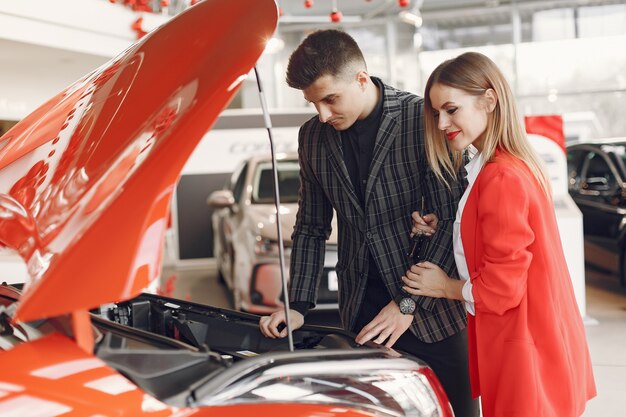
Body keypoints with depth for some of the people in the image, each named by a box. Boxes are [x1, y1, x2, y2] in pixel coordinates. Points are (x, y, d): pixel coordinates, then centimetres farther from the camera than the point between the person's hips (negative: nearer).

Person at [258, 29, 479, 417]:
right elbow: (312, 229, 13)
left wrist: (409, 303, -15)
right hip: (361, 312, 4)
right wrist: (298, 305, 2)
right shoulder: (313, 137, 5)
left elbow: (454, 220, -13)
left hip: (433, 311, -4)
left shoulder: (425, 119, -12)